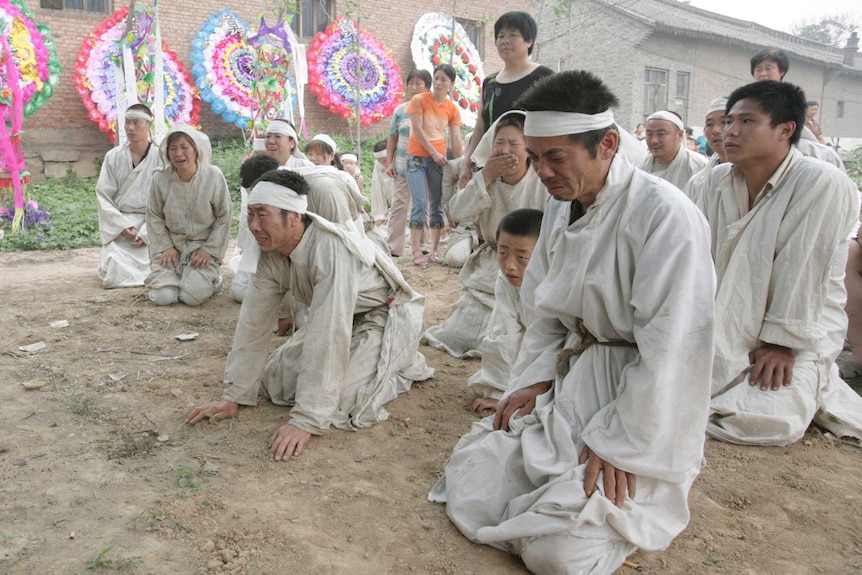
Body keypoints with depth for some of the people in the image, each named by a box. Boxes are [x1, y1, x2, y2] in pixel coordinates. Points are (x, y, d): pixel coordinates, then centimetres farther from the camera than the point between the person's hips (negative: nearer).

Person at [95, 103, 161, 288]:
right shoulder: (113, 157, 1)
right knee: (117, 274, -17)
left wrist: (146, 232, -14)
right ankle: (110, 261, 22)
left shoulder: (160, 157, -4)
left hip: (151, 225, 0)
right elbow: (103, 197, 1)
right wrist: (121, 226, -12)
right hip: (118, 226, 1)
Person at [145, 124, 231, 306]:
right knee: (163, 297, -12)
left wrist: (209, 249, -8)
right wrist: (166, 247, -5)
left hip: (203, 247, -2)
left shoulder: (214, 176, -10)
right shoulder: (160, 179, -7)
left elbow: (224, 217, -4)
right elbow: (154, 217, 4)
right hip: (170, 246, 2)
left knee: (193, 296, -17)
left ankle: (211, 278, 17)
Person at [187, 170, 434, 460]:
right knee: (274, 381, -1)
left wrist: (306, 420, -37)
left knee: (341, 403, -25)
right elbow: (254, 320, -6)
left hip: (387, 316, -7)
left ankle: (403, 366, 4)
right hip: (340, 319, 7)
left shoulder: (332, 247, -36)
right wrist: (234, 396, -5)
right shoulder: (270, 251, -11)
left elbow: (327, 335, -38)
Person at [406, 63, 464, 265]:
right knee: (420, 204, -11)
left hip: (439, 159, 4)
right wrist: (434, 153, -11)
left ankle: (434, 250, 11)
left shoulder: (452, 108, 7)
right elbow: (417, 129, -8)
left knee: (437, 205, 4)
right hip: (417, 157, -4)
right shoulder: (419, 100, -2)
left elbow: (456, 140, 4)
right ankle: (417, 251, -9)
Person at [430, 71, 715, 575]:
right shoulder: (563, 204, 6)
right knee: (467, 484, 1)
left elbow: (670, 349, -22)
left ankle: (655, 496, 11)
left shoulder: (665, 215, -21)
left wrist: (618, 444, -18)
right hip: (570, 382, 8)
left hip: (640, 399, -7)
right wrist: (534, 379, 3)